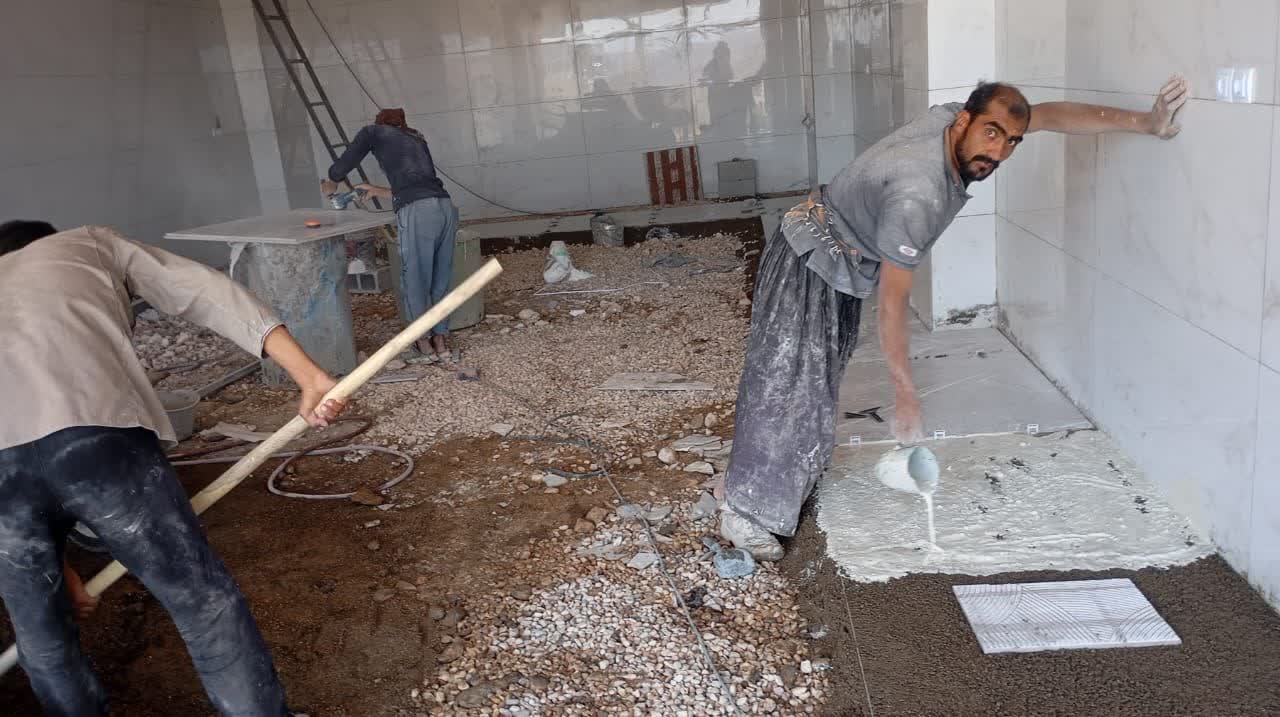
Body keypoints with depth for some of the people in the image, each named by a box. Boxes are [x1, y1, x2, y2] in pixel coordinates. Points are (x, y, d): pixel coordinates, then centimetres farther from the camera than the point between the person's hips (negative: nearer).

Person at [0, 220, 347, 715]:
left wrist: (48, 562, 40)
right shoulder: (88, 242, 30)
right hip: (94, 438, -4)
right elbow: (205, 294, 14)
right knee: (204, 604, 11)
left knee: (42, 638, 25)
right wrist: (307, 373, 8)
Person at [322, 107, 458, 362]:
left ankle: (424, 343, 22)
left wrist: (331, 184, 45)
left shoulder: (373, 132, 19)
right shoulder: (417, 140, 33)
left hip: (418, 213, -5)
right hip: (446, 207, 5)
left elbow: (342, 166, 24)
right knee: (440, 279, 17)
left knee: (415, 281, 11)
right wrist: (380, 192, 51)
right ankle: (440, 341, 24)